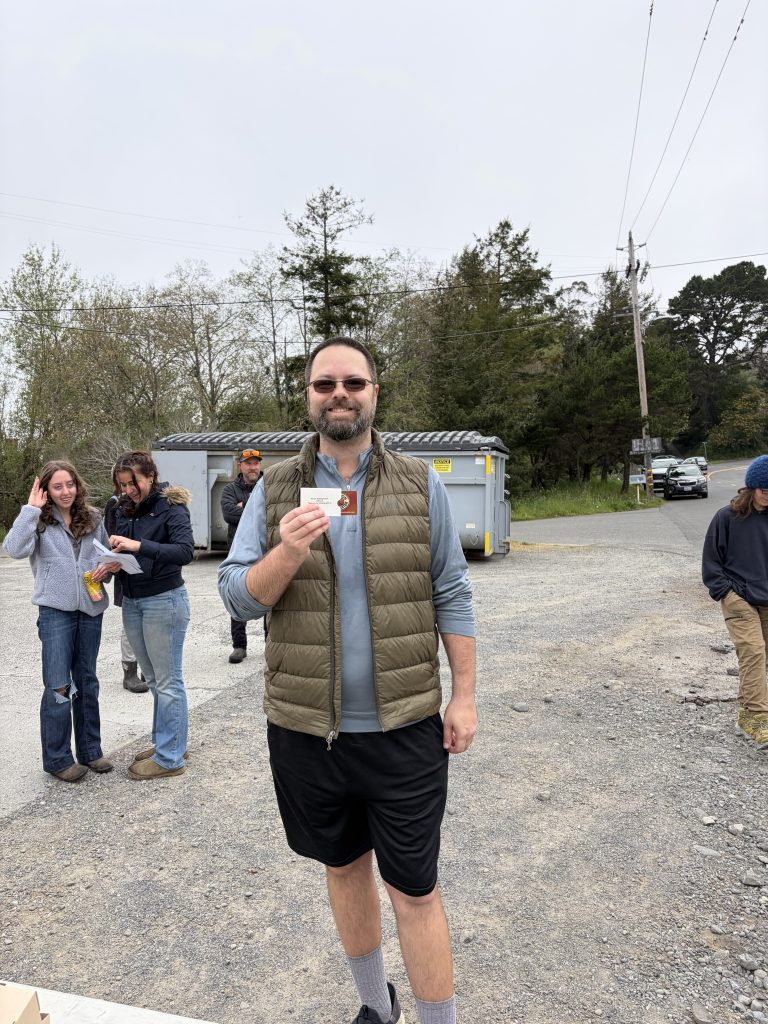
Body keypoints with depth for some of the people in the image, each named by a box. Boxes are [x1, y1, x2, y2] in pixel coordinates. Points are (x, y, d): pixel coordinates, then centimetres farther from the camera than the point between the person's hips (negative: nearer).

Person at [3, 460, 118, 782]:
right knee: (58, 686, -1)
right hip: (56, 611, -4)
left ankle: (90, 750, 27)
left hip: (91, 609, 4)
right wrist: (31, 508, -18)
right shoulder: (39, 522, -4)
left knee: (87, 682, 14)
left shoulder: (92, 519, 5)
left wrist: (105, 570, -6)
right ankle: (57, 758, 15)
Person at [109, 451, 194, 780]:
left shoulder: (170, 507, -11)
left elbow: (185, 551, -24)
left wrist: (139, 546, -33)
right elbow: (119, 550, 13)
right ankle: (165, 741, 31)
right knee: (154, 679, 16)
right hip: (132, 602, 7)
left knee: (168, 682, 2)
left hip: (164, 601, -7)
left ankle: (169, 757, 12)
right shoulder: (124, 509, 8)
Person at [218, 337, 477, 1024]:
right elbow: (237, 595, -5)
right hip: (306, 727, 2)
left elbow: (451, 595, 0)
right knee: (343, 866, 21)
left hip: (404, 727, -2)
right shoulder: (274, 490, 1)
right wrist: (288, 554, -24)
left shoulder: (420, 484, -1)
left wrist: (464, 695, -2)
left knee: (414, 888, 7)